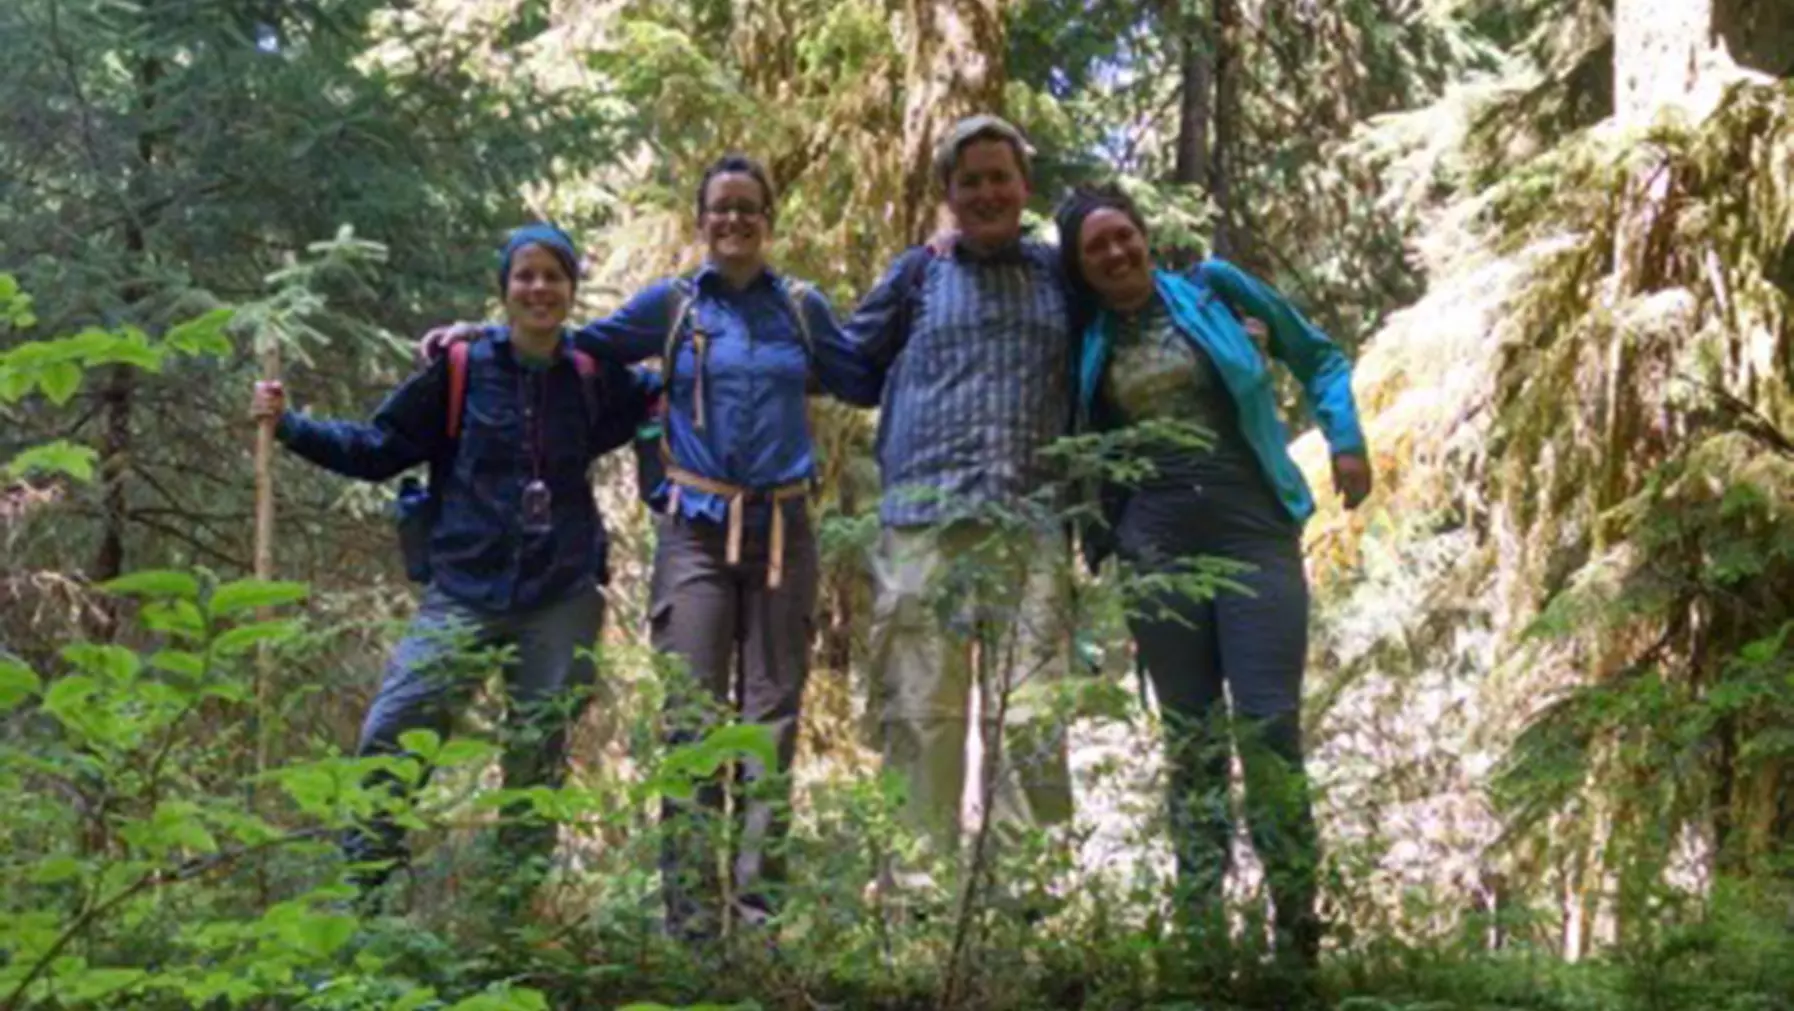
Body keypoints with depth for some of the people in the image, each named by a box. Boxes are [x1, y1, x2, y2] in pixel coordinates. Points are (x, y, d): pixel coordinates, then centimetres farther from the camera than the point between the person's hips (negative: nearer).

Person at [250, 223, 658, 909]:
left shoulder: (592, 380, 5)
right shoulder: (462, 371, -1)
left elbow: (654, 397, 27)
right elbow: (376, 449, 5)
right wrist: (289, 426, -5)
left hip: (561, 601, 2)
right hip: (464, 594, -2)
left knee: (540, 756, 6)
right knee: (391, 735, -12)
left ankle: (516, 904, 20)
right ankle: (359, 894, 2)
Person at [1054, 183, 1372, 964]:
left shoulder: (1214, 289, 5)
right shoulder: (1087, 344, 11)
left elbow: (1318, 358, 11)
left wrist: (1345, 440, -2)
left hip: (1253, 529, -2)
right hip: (1156, 543, 3)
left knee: (1269, 725, -10)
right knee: (1191, 737, 4)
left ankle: (1298, 930, -2)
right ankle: (1199, 928, 8)